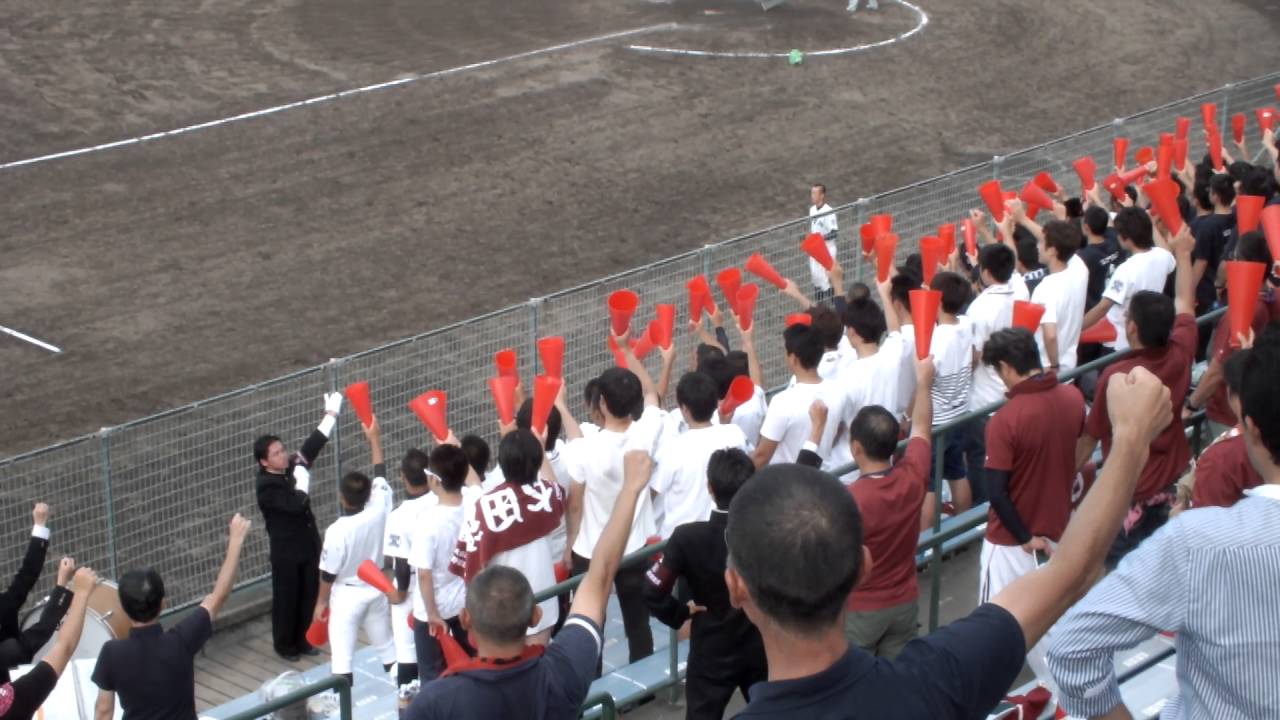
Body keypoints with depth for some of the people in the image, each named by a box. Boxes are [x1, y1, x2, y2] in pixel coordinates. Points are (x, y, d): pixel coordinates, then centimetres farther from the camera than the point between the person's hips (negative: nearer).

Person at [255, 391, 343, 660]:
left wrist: (331, 413, -6)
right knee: (286, 599, 9)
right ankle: (284, 645, 25)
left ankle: (303, 639, 33)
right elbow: (296, 503, -34)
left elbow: (313, 445, -2)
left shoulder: (291, 468, -1)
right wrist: (302, 481, -19)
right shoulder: (267, 486, -22)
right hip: (286, 552, -7)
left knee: (309, 595, 17)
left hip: (309, 545, 7)